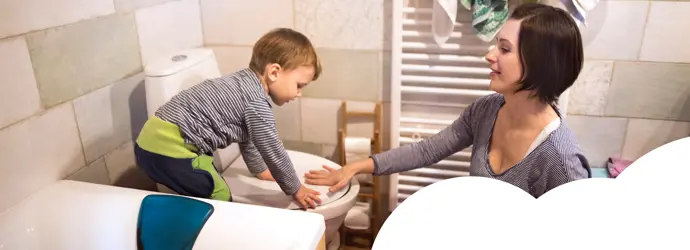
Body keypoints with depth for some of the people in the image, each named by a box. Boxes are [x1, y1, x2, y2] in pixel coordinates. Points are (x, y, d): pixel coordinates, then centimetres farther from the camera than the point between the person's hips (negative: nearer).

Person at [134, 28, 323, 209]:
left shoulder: (245, 81, 15)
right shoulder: (256, 103, -15)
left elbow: (245, 135, 28)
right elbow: (273, 152, -7)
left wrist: (259, 169, 40)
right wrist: (295, 189, 9)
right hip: (169, 146, -10)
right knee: (220, 200, 3)